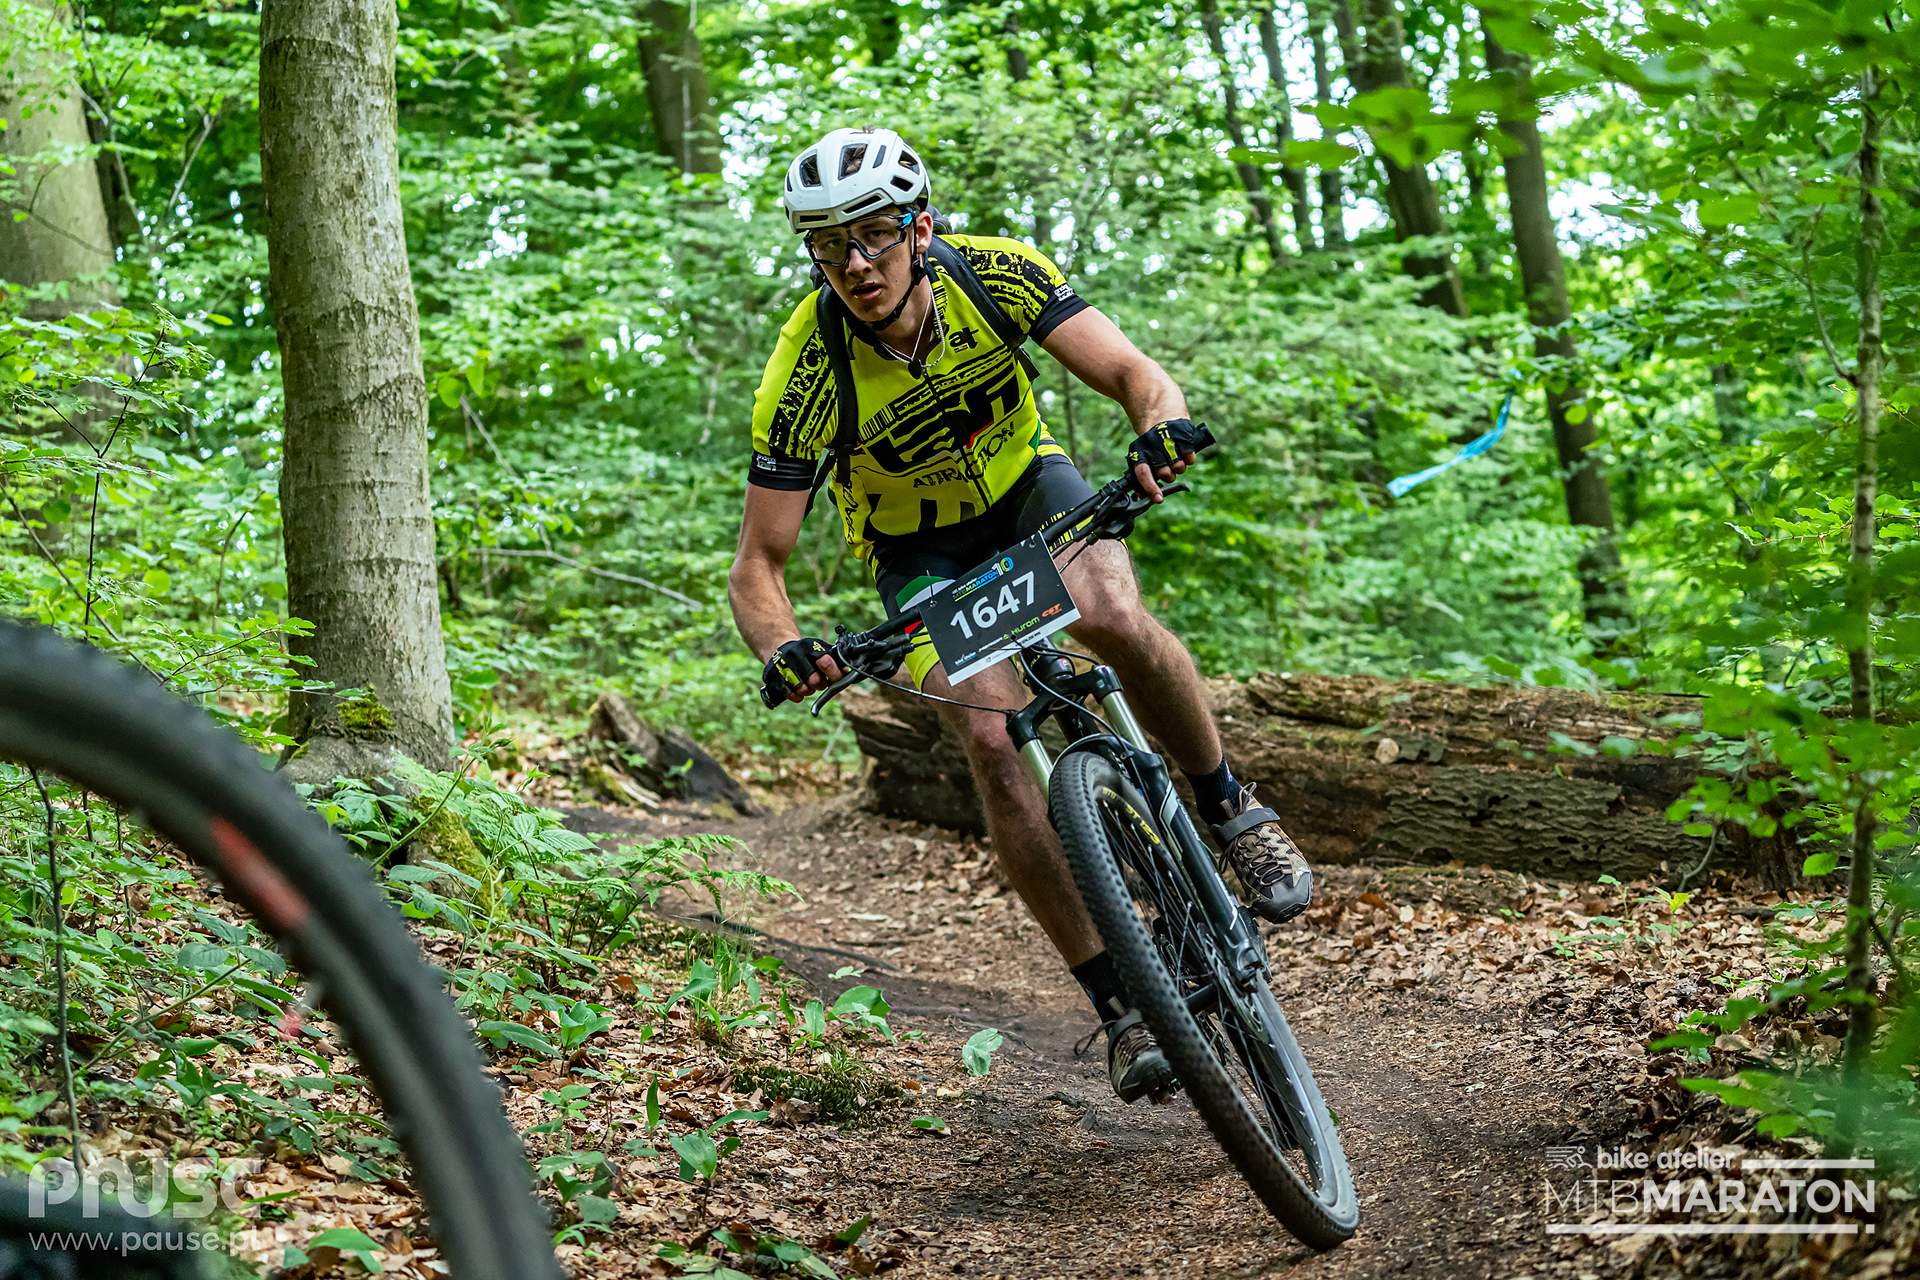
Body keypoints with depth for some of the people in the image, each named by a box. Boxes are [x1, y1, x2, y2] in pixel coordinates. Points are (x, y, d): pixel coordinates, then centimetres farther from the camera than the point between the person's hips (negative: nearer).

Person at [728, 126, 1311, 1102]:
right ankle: (1117, 1001, -15)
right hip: (919, 553, 0)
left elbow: (1133, 374, -28)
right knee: (991, 737, -23)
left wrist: (1162, 424, -52)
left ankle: (1231, 810, -6)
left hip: (1028, 487, 1)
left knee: (1117, 620, -32)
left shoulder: (997, 275, -25)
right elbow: (757, 563, -24)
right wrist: (781, 649, -45)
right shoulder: (807, 375, -28)